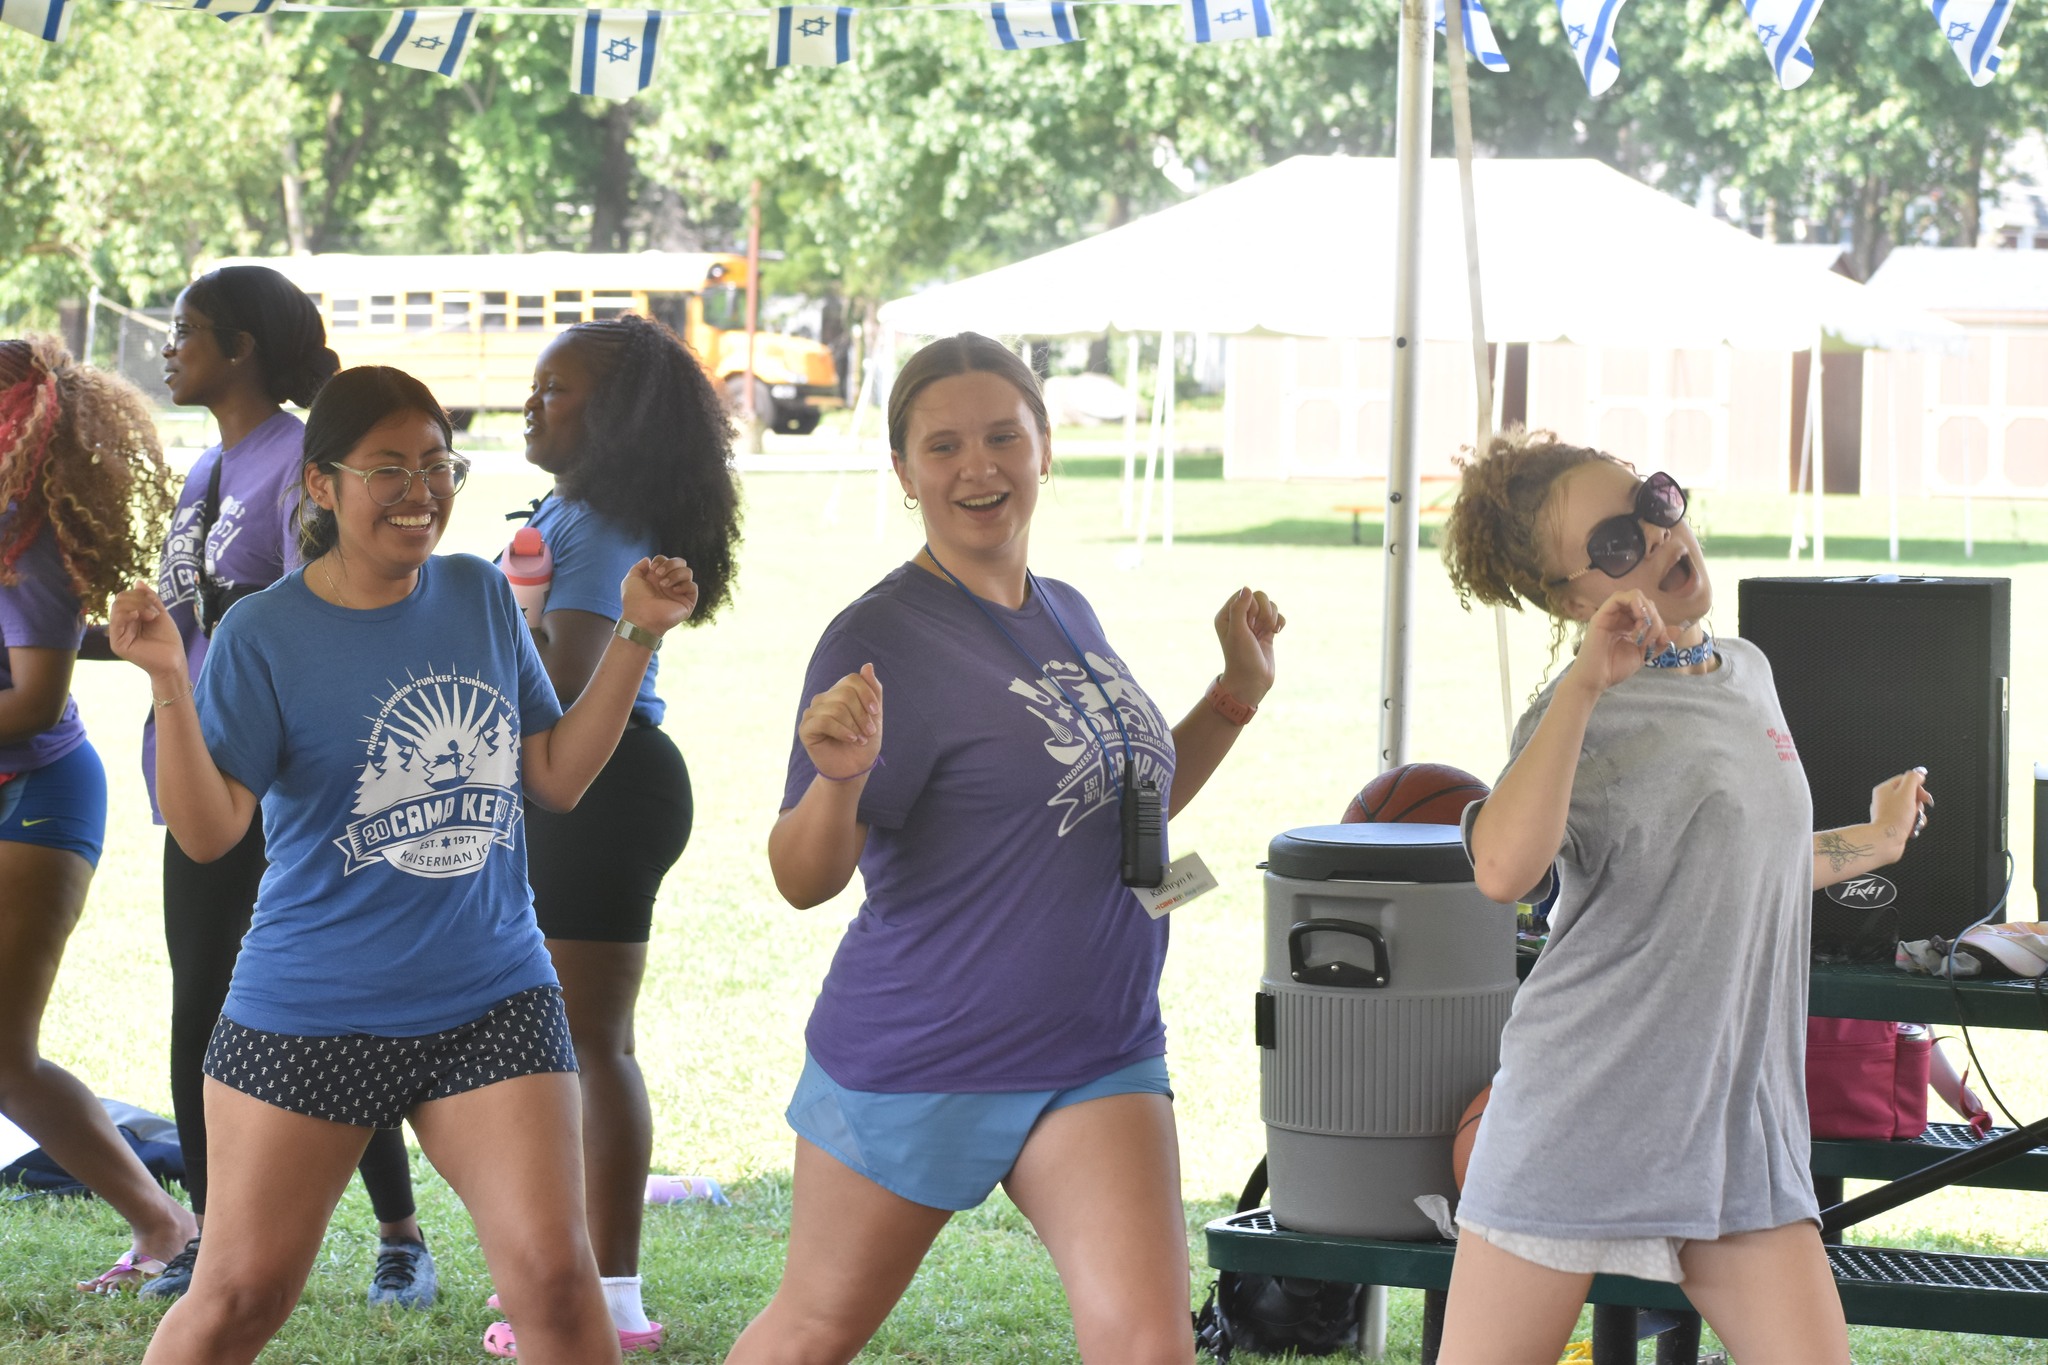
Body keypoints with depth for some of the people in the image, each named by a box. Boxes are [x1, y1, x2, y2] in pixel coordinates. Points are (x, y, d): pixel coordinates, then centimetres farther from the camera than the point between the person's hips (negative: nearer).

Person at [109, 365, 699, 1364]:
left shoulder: (482, 597, 5)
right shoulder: (265, 633, -8)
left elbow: (556, 776, 8)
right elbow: (208, 830, -14)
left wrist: (637, 637, 2)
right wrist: (169, 684, -27)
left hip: (491, 1000, 3)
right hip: (309, 1013, -3)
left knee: (553, 1275, -8)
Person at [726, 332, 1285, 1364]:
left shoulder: (1069, 616, 9)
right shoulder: (880, 638, -13)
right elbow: (804, 880, -18)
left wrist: (1238, 691, 13)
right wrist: (838, 778, -38)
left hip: (1100, 1064, 5)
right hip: (914, 1062, -5)